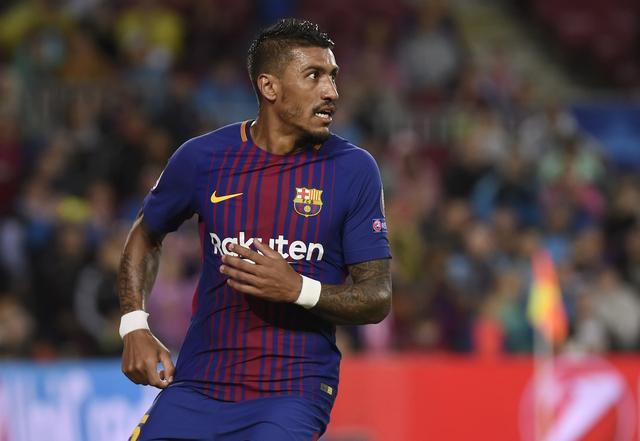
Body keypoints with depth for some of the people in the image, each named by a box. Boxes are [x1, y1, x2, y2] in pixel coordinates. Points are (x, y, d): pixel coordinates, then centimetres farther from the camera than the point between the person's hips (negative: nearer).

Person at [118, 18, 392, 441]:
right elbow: (145, 236, 19)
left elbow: (377, 298, -3)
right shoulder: (202, 157, 1)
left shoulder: (353, 169, -3)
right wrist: (134, 327, 6)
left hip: (294, 388, -2)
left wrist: (299, 289, -19)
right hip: (198, 385, 2)